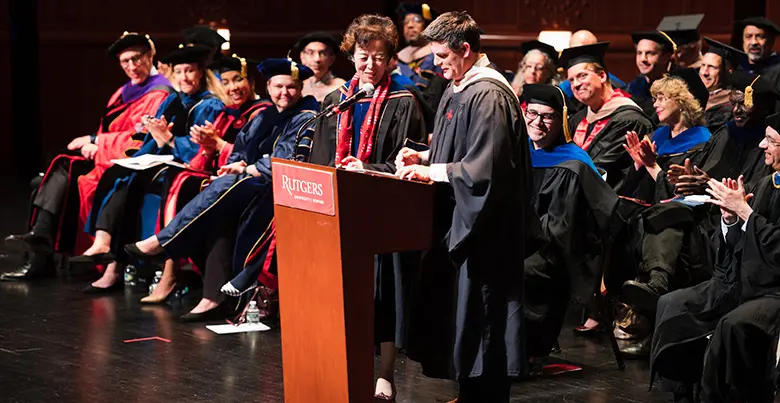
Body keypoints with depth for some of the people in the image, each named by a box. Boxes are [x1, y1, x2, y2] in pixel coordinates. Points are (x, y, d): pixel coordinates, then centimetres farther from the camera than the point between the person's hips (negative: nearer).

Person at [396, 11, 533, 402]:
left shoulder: (488, 95, -20)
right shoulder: (456, 89, 11)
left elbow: (485, 165, -24)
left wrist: (432, 172, -16)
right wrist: (423, 156, 7)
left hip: (482, 224, -10)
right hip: (456, 217, 10)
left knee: (479, 314, -2)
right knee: (456, 307, 14)